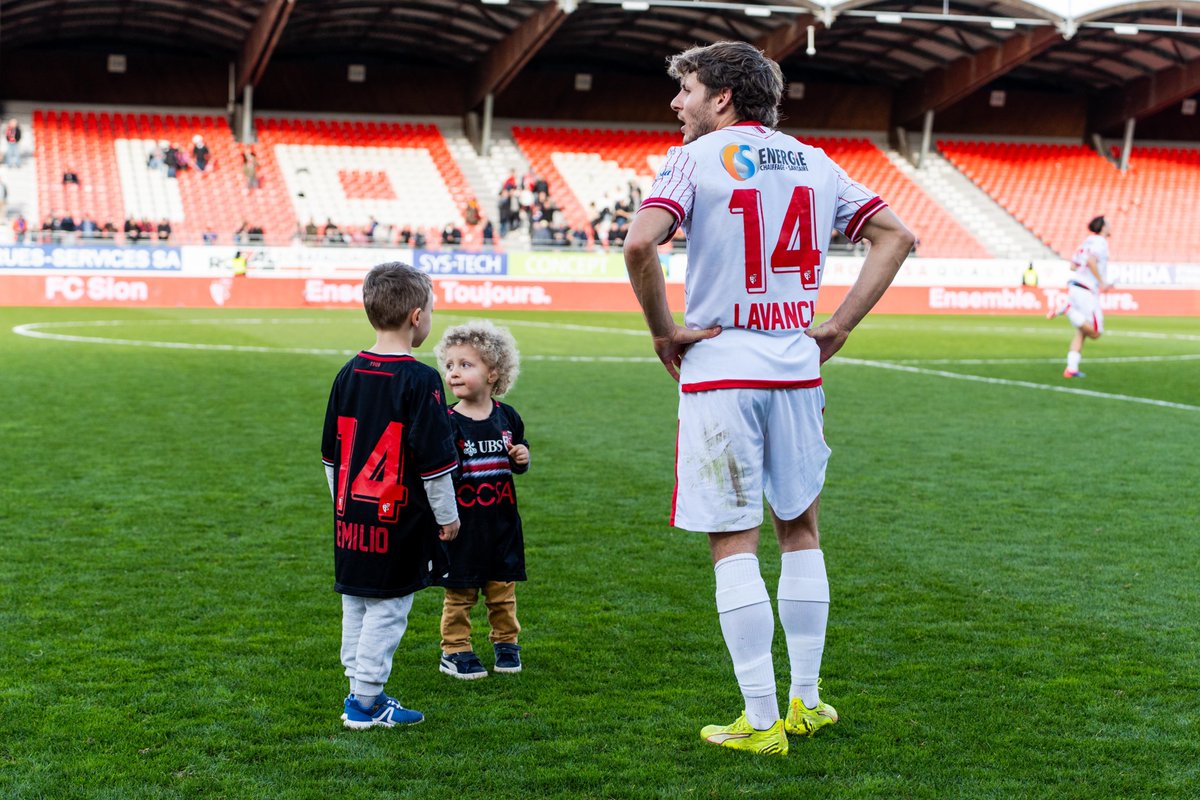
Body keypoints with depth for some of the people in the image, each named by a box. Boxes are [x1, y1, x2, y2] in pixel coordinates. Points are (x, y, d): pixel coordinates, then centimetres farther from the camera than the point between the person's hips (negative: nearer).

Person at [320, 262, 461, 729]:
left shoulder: (349, 374, 6)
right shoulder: (420, 381, -14)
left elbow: (331, 453, 14)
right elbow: (434, 459, -13)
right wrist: (447, 516, -1)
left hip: (351, 515, 7)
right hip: (400, 519, -7)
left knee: (356, 603, 15)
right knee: (388, 607, 1)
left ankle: (358, 689, 23)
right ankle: (366, 701, 5)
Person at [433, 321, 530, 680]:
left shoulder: (507, 417, 2)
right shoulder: (448, 422, -11)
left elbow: (518, 455, 15)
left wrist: (522, 457, -5)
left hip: (501, 519, 3)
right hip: (463, 521, -3)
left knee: (502, 588, 13)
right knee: (459, 592, 4)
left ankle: (505, 642, 29)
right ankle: (454, 650, 15)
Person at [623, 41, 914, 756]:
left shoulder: (696, 159, -6)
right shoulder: (814, 162, 11)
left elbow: (640, 242, -22)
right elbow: (896, 235, 11)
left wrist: (664, 329, -9)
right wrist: (838, 327, 9)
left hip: (720, 372, -5)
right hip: (797, 369, 5)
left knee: (734, 543, 0)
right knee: (800, 530, 17)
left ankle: (762, 722, 4)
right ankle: (806, 703, 23)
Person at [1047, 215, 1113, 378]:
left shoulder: (1088, 241, 17)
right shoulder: (1100, 242, -8)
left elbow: (1074, 264, 21)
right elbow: (1091, 261, -24)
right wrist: (1102, 282, -18)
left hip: (1075, 286, 9)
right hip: (1087, 291, -9)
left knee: (1081, 332, 13)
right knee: (1095, 333, -6)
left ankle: (1071, 368, 7)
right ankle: (1066, 308, -14)